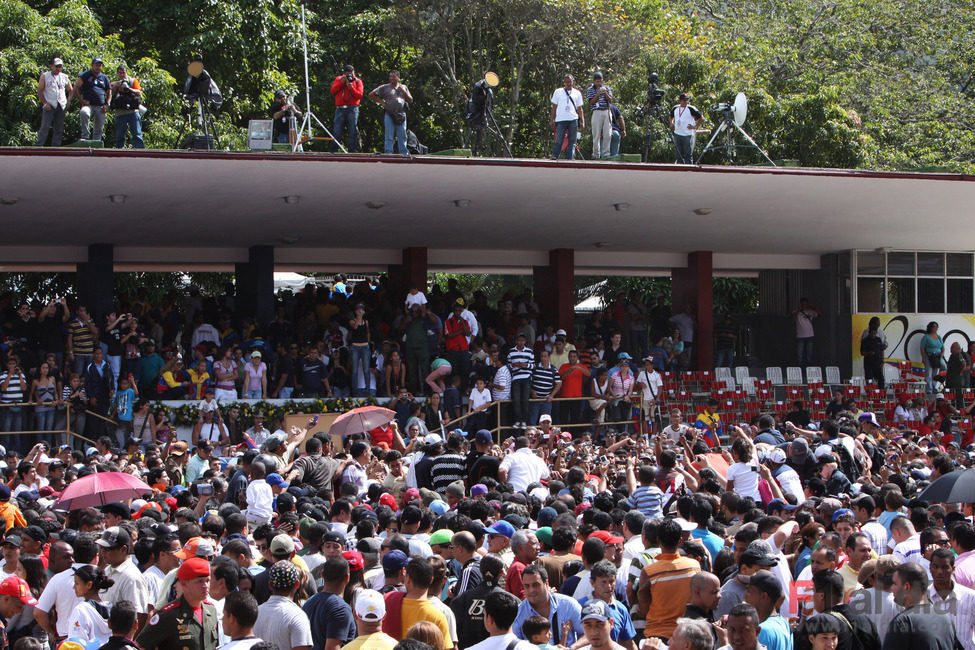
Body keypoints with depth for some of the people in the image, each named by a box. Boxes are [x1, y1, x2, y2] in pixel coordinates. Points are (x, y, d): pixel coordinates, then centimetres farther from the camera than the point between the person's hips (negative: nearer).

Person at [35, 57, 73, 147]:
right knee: (45, 127, -12)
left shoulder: (65, 77, 14)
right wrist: (44, 103, -8)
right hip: (49, 106, -4)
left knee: (59, 129, 4)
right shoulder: (45, 76, 4)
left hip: (61, 106, 4)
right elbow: (39, 91, 2)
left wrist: (69, 100, 4)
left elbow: (71, 90, 22)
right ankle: (38, 146, -14)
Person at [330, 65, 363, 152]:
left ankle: (352, 151, -1)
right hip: (340, 108, 1)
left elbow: (359, 95, -1)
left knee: (352, 132, -3)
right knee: (336, 131, -4)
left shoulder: (357, 81, 11)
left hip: (352, 109, 0)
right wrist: (341, 82, -7)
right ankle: (332, 151, -1)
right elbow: (333, 91, 1)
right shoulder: (338, 79, 14)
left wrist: (351, 87, -12)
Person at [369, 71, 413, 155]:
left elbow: (410, 101, 14)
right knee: (389, 137, -4)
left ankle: (403, 153, 9)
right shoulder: (385, 87, 8)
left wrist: (404, 92, 0)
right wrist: (381, 102, 1)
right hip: (389, 115, -2)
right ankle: (388, 153, -4)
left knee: (402, 136, 3)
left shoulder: (404, 87, 17)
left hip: (401, 115, 2)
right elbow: (371, 95, 8)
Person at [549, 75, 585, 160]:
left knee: (572, 141, -1)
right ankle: (554, 157, 0)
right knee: (558, 140, -8)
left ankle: (571, 158, 0)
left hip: (573, 120, 1)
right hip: (561, 120, -1)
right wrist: (551, 120, 6)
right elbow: (554, 107, 12)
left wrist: (582, 121, 7)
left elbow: (579, 109, 15)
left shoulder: (577, 93, 16)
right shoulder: (558, 92, 12)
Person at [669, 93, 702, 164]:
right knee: (679, 155, 13)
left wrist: (695, 126, -10)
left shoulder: (691, 109, -9)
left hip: (688, 135, -5)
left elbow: (701, 118, -6)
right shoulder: (675, 108, 8)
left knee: (688, 155, -4)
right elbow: (671, 116, 29)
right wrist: (671, 123, 13)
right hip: (677, 134, 6)